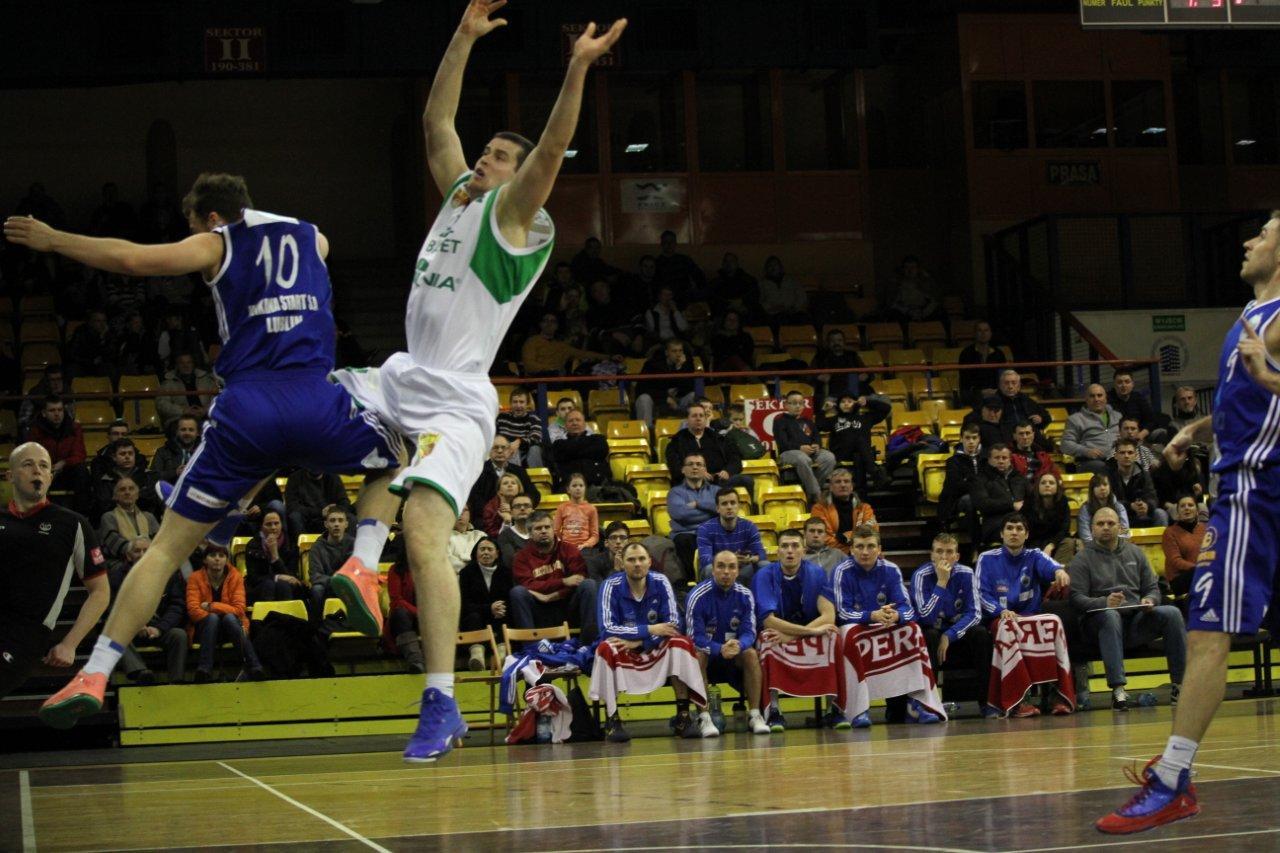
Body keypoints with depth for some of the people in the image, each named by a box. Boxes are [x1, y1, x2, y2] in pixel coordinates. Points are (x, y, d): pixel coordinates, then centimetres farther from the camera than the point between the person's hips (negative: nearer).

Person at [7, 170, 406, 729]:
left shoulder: (216, 245, 11)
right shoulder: (311, 237, 23)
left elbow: (133, 258, -4)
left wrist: (51, 240, 9)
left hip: (245, 407, -1)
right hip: (314, 400, 2)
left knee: (167, 546, 6)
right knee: (397, 458, 31)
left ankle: (94, 675, -3)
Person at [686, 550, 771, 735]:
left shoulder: (745, 595, -7)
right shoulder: (698, 596, -17)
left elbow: (749, 633, -11)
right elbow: (695, 637, -20)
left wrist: (738, 645, -36)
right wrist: (720, 649, -39)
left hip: (734, 654, 2)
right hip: (707, 653, -2)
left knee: (751, 654, -26)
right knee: (698, 655, -34)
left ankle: (754, 715, -20)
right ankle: (704, 717, -29)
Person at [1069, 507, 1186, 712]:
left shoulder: (1134, 552, 20)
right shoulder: (1082, 559, 6)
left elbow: (1153, 587, 19)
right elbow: (1076, 598, -6)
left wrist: (1150, 600, -6)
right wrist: (1104, 602, -25)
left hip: (1136, 619, 4)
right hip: (1098, 620, -4)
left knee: (1172, 613, -21)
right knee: (1110, 615, -39)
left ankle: (1179, 684, -21)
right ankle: (1118, 690, -45)